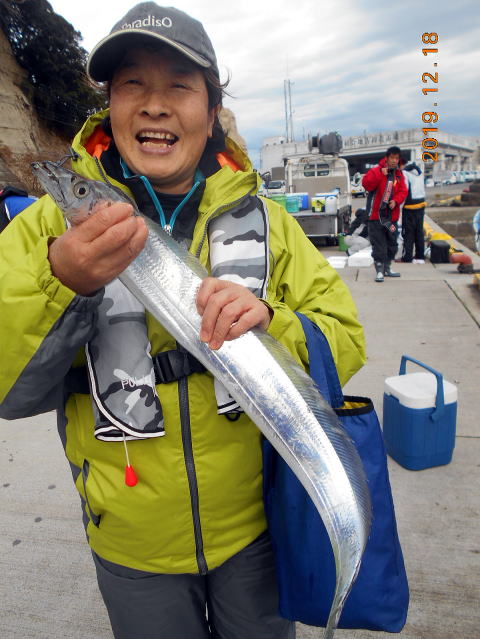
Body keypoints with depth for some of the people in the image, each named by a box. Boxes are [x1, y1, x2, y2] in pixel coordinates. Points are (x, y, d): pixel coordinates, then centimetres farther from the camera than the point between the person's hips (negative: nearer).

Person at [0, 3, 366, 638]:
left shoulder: (262, 218, -6)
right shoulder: (56, 221, -10)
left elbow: (345, 341, -6)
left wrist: (271, 323, -26)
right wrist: (61, 283, -33)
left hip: (254, 526, 1)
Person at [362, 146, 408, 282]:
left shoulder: (399, 174, 9)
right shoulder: (376, 170, -8)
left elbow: (403, 191, 8)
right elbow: (366, 184, -21)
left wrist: (396, 200, -11)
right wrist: (381, 174, -26)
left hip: (392, 215, 6)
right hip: (376, 215, -6)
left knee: (392, 243, 15)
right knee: (378, 244, -5)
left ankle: (387, 268, 29)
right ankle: (379, 271, 1)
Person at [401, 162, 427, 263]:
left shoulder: (404, 173, -12)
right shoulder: (419, 171, 13)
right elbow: (423, 187, 18)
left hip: (410, 206, -7)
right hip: (421, 204, 7)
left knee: (408, 232, -2)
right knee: (419, 231, 12)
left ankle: (407, 258, -2)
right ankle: (420, 257, 17)